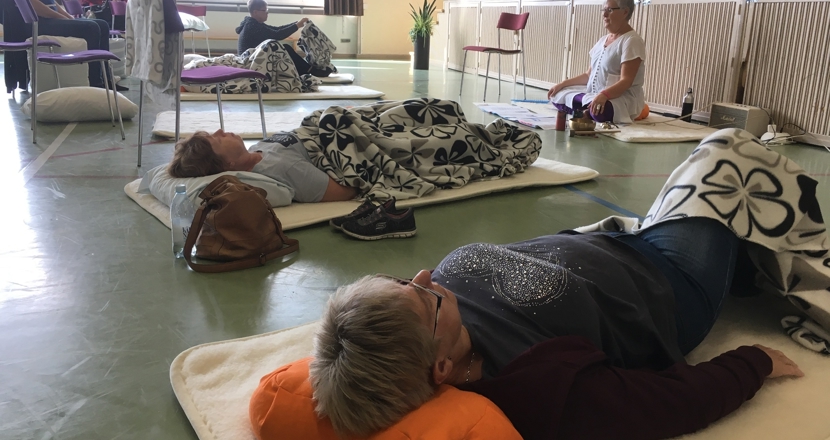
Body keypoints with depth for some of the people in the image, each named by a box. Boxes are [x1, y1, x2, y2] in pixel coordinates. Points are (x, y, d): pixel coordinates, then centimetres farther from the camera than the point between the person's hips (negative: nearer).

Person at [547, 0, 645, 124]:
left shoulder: (632, 41, -11)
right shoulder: (602, 40, 16)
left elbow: (626, 81, -21)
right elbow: (589, 75, 19)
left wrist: (603, 95, -39)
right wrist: (563, 84, 8)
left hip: (622, 97, -9)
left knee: (599, 110, -42)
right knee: (557, 95, 0)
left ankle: (585, 113, -10)